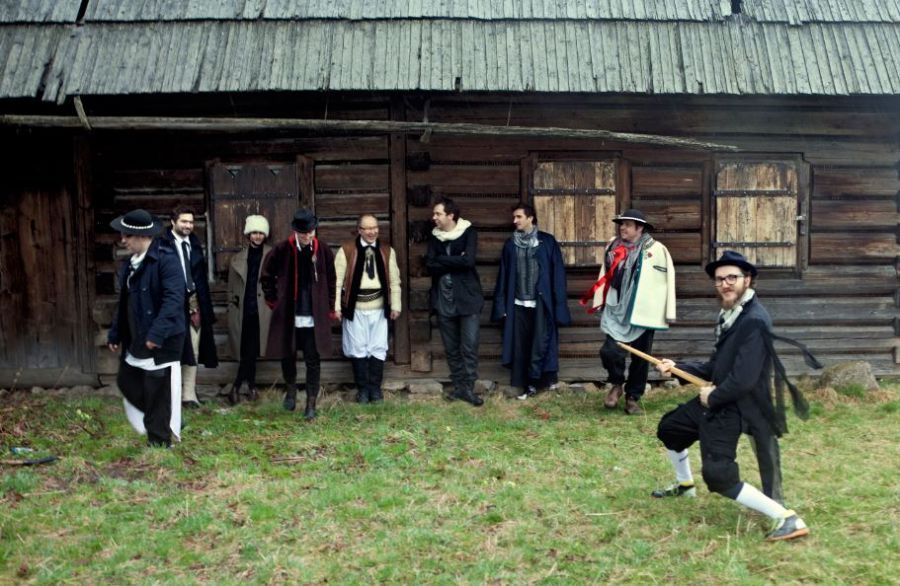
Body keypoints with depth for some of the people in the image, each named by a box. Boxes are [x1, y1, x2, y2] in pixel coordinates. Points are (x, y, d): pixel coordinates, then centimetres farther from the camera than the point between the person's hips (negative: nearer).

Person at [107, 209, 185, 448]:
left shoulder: (166, 258, -16)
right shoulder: (130, 262, 11)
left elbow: (173, 299, -24)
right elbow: (124, 302, 19)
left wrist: (157, 334, -29)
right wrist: (115, 333, 18)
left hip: (162, 339, -9)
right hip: (136, 338, 9)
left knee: (158, 391, -1)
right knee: (127, 382, 13)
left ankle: (159, 442, 15)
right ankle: (166, 424, 28)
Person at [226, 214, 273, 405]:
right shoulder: (238, 259, 10)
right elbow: (232, 287, 14)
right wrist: (232, 306, 10)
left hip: (262, 310, -2)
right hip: (244, 310, 2)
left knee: (252, 350, -3)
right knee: (248, 350, 3)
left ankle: (236, 387, 8)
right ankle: (251, 386, 15)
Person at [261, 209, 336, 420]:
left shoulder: (323, 251, -3)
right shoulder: (281, 250, -7)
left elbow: (331, 281, 7)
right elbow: (266, 276, 8)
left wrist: (329, 308, 5)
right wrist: (273, 301, 6)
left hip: (315, 317, 0)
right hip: (288, 315, 0)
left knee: (313, 361, 1)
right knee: (288, 356, 14)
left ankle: (311, 403, 10)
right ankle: (291, 390, 40)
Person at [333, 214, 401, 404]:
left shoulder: (387, 251, 7)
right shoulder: (346, 250, -3)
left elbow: (394, 281, 8)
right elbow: (337, 279, -4)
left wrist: (395, 305, 4)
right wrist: (336, 306, -8)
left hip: (379, 308, 2)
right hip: (355, 308, -2)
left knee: (378, 349, 5)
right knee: (358, 349, 4)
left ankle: (375, 388, 17)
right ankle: (363, 388, 15)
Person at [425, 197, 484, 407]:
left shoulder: (468, 232, -4)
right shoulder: (435, 237, 7)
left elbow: (468, 261, -19)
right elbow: (429, 265, -5)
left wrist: (442, 260, -10)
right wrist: (455, 261, -13)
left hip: (467, 298, -4)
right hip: (443, 300, 4)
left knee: (469, 347, -4)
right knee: (451, 348, 10)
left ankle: (469, 388, 4)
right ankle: (458, 387, 20)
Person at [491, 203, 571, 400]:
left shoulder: (547, 241, 0)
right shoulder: (510, 245, 9)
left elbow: (557, 273, -1)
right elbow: (503, 276, 10)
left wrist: (559, 304, -6)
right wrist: (501, 305, 4)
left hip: (541, 304, -3)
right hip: (518, 305, 3)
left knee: (541, 344, -7)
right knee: (521, 346, 5)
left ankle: (532, 382, 9)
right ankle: (529, 385, 14)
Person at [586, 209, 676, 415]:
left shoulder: (656, 249, -7)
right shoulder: (613, 246, 6)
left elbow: (668, 280, -8)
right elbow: (605, 276, 14)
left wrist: (669, 312, -9)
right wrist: (600, 302, 13)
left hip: (643, 313, -2)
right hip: (617, 311, 2)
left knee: (641, 358, 8)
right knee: (610, 351, -13)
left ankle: (633, 397, 26)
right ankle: (617, 384, 16)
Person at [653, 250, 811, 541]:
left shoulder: (754, 320, -24)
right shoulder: (729, 315, 6)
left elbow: (744, 380, -28)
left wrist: (713, 398, -13)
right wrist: (678, 368, 11)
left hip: (731, 409, -10)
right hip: (715, 399, 10)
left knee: (719, 478, -16)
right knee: (668, 428, 26)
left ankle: (786, 519, -9)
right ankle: (684, 485, 48)